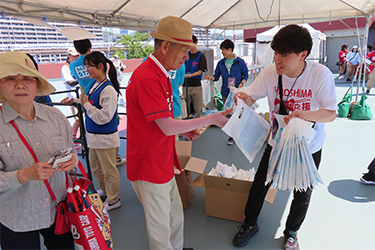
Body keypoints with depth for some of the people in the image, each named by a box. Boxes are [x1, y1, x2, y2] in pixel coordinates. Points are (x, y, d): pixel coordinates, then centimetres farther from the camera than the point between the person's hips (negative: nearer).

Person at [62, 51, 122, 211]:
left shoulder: (109, 90, -22)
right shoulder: (95, 85, 5)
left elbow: (103, 117, -27)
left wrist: (86, 104, -18)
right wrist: (75, 100, 11)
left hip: (105, 138, -9)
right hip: (94, 136, 10)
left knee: (109, 170, 7)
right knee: (95, 166, 24)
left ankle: (113, 200, 25)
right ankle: (105, 190, 46)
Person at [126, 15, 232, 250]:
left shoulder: (159, 74, 10)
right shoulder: (147, 78, -25)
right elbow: (167, 127, -25)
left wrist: (183, 130, 4)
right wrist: (211, 119, -18)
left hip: (162, 164, 10)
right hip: (149, 168, -10)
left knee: (176, 216, 24)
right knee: (160, 228, 10)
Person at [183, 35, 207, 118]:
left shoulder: (201, 55, 2)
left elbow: (199, 72, -5)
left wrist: (189, 75, -18)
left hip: (196, 85, -3)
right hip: (186, 84, 3)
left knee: (197, 108, 0)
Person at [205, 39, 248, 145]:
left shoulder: (240, 62, -2)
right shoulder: (221, 63, 6)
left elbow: (245, 75, 4)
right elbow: (217, 76, 9)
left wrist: (241, 84, -12)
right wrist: (211, 77, -12)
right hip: (225, 92, 3)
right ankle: (231, 136, 16)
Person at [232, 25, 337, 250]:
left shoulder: (321, 74, -22)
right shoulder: (270, 72, -15)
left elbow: (331, 113, -20)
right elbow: (252, 98, -9)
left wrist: (305, 115, -40)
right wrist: (244, 98, -34)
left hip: (309, 148, -1)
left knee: (302, 195, 15)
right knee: (260, 184, 10)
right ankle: (250, 224, 37)